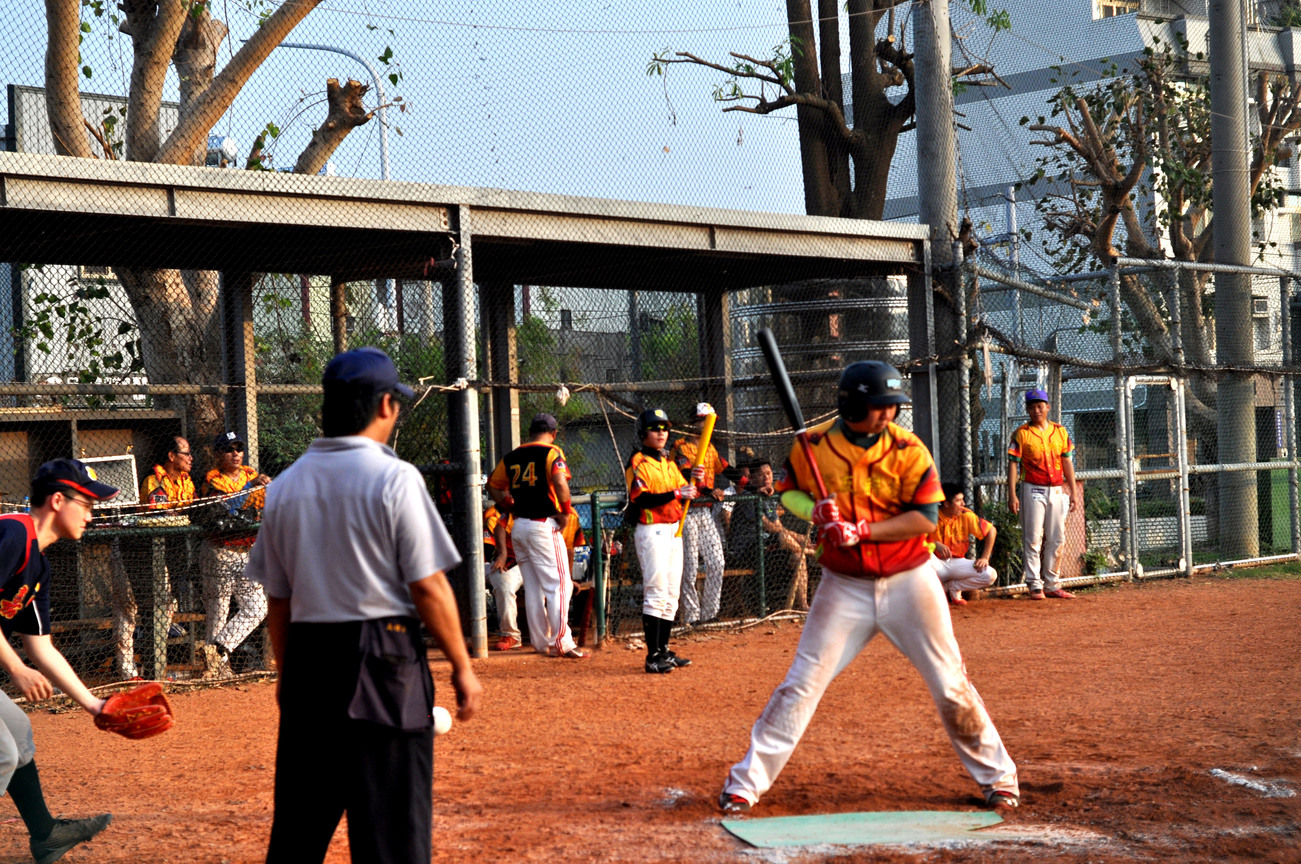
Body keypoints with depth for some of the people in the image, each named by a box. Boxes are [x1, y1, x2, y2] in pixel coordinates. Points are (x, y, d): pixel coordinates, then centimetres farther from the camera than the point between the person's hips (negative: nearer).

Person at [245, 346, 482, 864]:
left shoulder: (285, 486, 6)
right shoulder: (394, 478, -10)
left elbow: (279, 599, 11)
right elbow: (428, 588, -11)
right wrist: (462, 666, -2)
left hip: (307, 659, 5)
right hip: (384, 664, -5)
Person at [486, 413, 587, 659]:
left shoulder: (511, 456, 13)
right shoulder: (551, 453, -6)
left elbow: (493, 485, 21)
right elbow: (560, 483, -22)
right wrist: (565, 510, -9)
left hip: (518, 527, 7)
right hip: (543, 526, -6)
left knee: (532, 588, 12)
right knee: (559, 584, -4)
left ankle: (541, 643, 16)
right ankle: (562, 643, -9)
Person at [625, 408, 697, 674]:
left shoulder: (669, 462, 17)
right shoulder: (637, 462, -8)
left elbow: (683, 492, 13)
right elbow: (642, 499, -19)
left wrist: (694, 487, -8)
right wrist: (676, 494, -24)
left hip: (673, 530, 8)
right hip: (651, 530, -8)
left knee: (671, 594, 10)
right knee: (656, 592, -12)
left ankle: (664, 650, 17)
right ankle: (653, 656, -12)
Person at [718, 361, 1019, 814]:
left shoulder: (908, 449, -10)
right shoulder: (814, 446, -7)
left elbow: (925, 518, -13)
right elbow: (788, 491, 9)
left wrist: (860, 530, -23)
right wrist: (815, 511, -13)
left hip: (909, 581, -1)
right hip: (844, 586, 1)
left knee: (950, 685, 3)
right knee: (801, 685, -2)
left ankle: (997, 776, 20)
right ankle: (745, 782, 7)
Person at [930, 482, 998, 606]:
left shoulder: (966, 516, -6)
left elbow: (991, 531, 2)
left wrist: (984, 558, -6)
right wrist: (935, 544, -34)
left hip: (957, 563, 3)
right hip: (936, 563, -3)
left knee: (991, 575, -20)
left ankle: (951, 587, 1)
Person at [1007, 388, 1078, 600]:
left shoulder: (1060, 431, 9)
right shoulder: (1021, 433, -2)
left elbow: (1067, 462, 12)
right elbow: (1013, 464, -5)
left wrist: (1072, 492, 8)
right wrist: (1012, 495, -13)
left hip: (1056, 491, 4)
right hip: (1032, 490, -4)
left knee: (1056, 540, 6)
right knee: (1033, 539, -4)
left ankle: (1052, 585, 14)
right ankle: (1034, 585, 1)